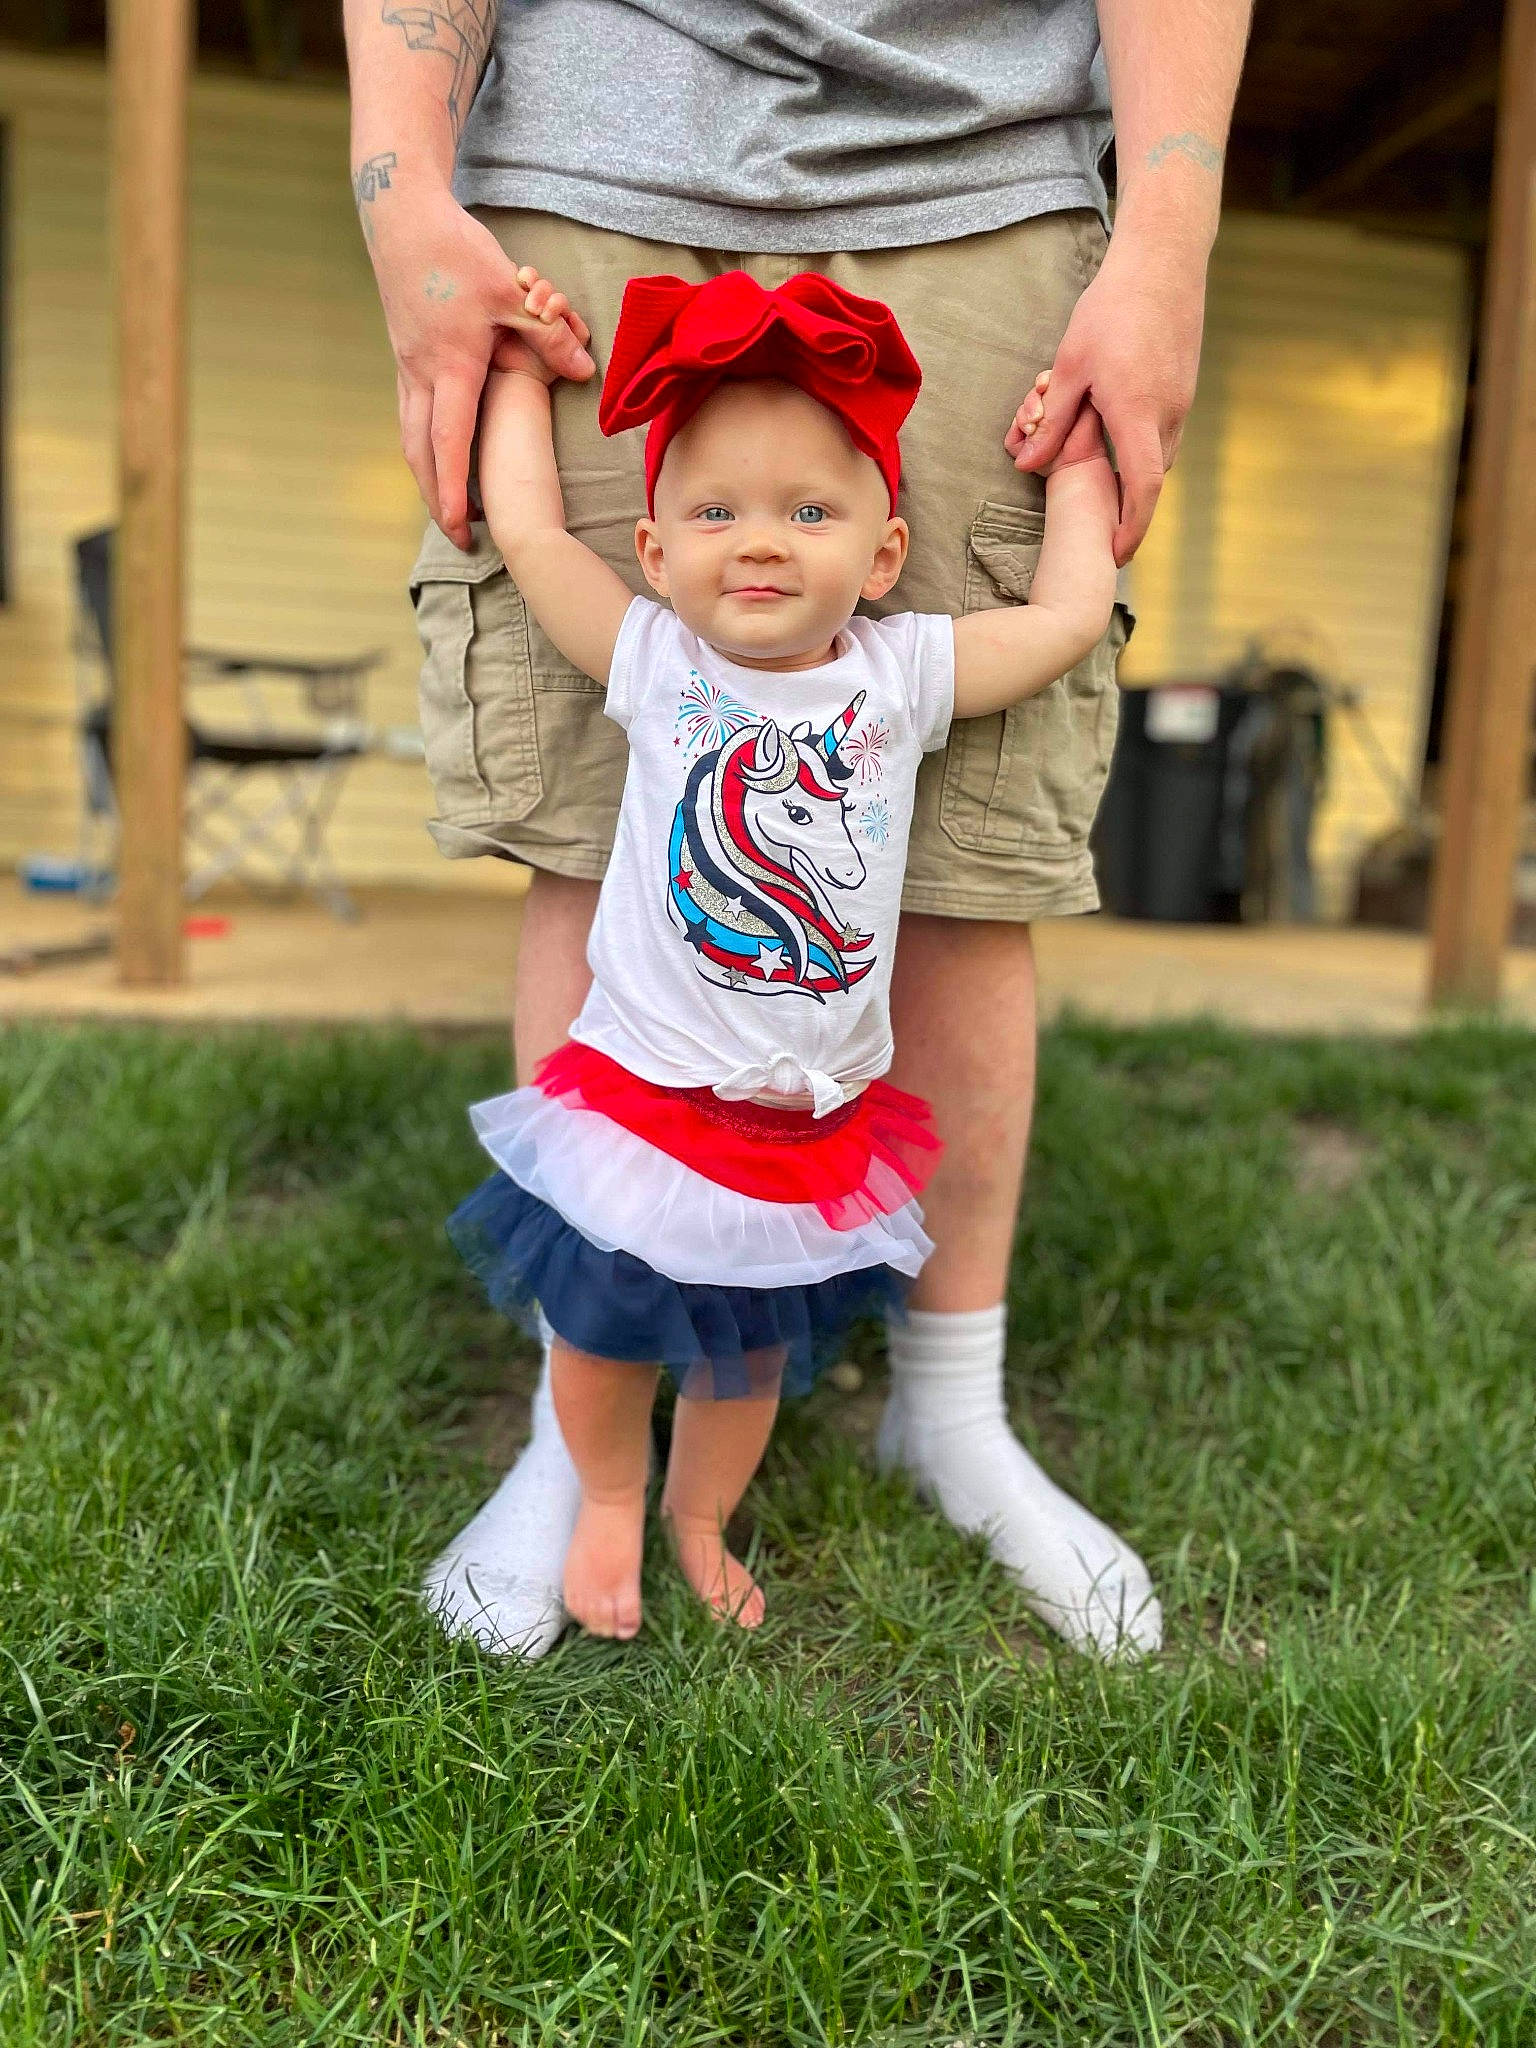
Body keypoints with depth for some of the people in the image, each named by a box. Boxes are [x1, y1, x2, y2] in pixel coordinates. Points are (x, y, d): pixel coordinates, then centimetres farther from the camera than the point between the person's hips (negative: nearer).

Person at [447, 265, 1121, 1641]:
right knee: (603, 1334, 16)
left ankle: (702, 1519, 48)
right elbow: (527, 531, -5)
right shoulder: (654, 662, -7)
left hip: (813, 1122, 2)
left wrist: (1079, 463, 11)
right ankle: (609, 1502, 47)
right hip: (639, 1097, -1)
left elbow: (1071, 614, 1)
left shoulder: (899, 674, -4)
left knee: (752, 1356, 20)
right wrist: (523, 370, 7)